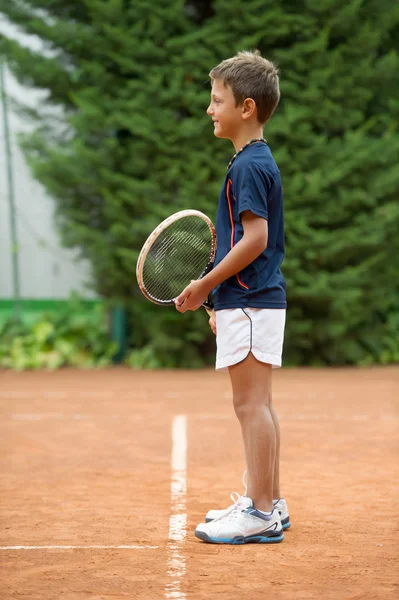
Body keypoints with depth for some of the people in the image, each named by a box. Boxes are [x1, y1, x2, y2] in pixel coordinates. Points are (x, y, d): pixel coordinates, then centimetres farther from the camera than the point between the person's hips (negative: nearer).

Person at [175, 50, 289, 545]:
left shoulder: (249, 166, -15)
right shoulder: (257, 161, 16)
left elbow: (255, 239, -21)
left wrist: (204, 285, -14)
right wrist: (220, 297, 21)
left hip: (249, 303, -10)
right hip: (258, 299, 10)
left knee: (251, 403, -7)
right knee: (257, 405, 14)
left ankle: (261, 514, -4)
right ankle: (267, 503, 21)